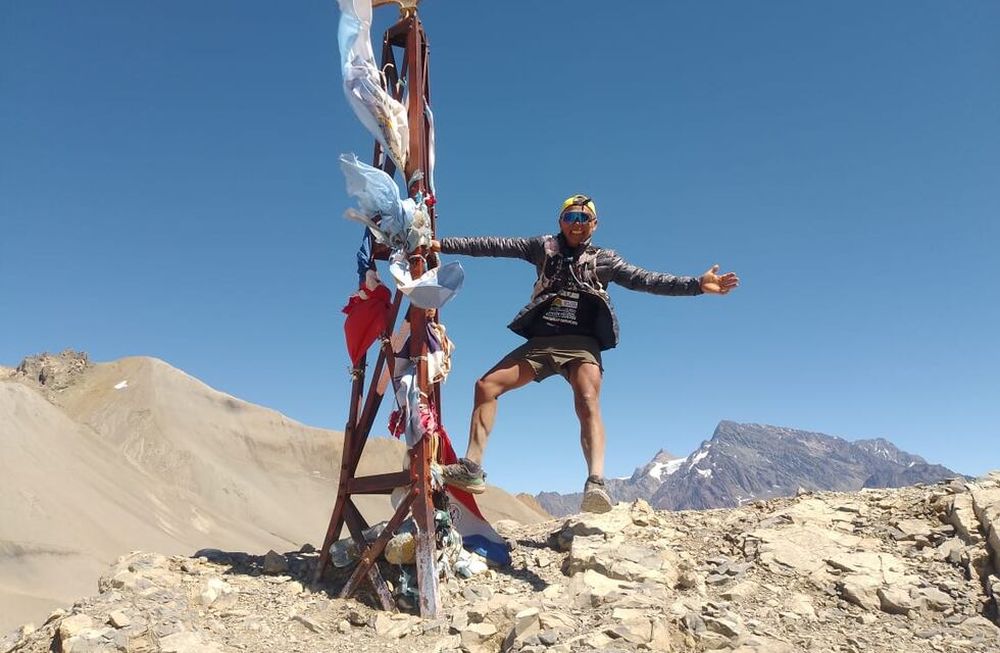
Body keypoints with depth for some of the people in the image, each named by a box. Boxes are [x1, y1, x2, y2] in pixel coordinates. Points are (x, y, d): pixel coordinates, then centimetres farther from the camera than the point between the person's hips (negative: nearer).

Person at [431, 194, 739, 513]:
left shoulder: (604, 259, 13)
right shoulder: (545, 246, 16)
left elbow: (647, 280, 4)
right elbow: (494, 246, 11)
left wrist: (697, 284, -8)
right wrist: (443, 244, 7)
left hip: (581, 344, -3)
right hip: (540, 341, 3)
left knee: (588, 404, -28)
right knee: (486, 386, -5)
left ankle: (596, 484, -42)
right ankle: (472, 469, 0)